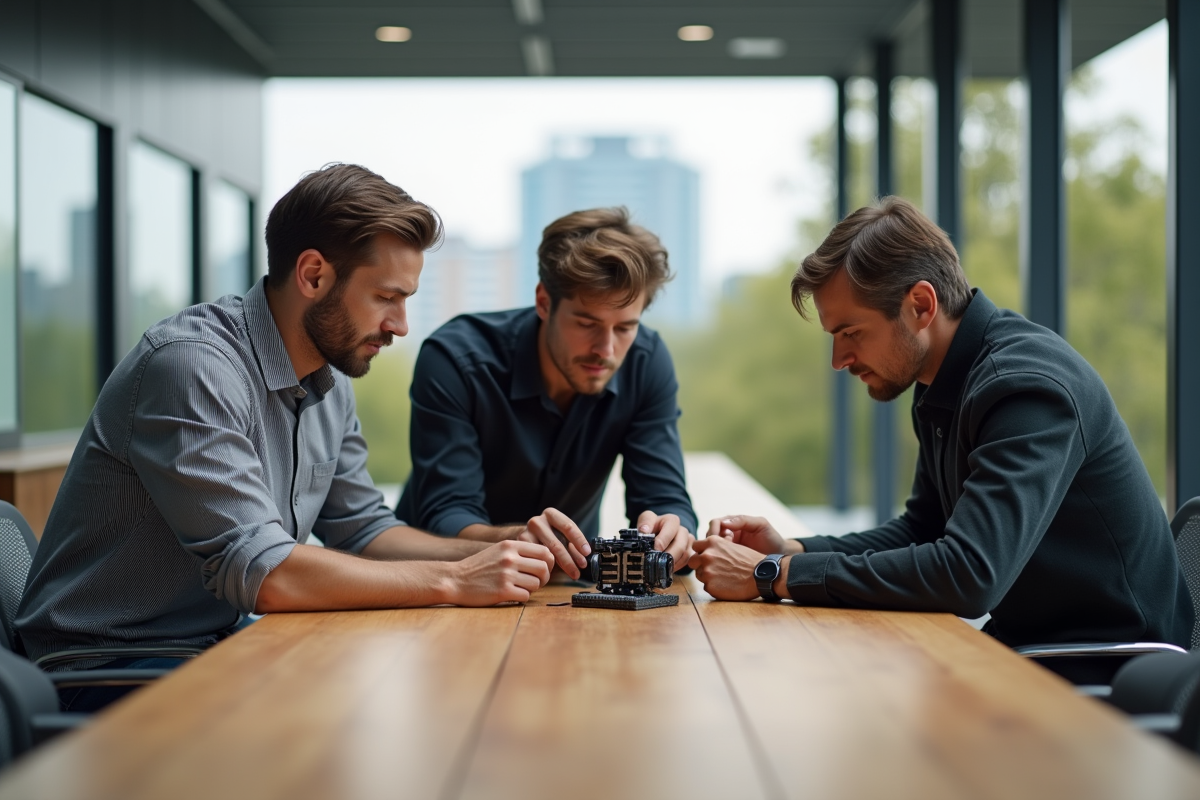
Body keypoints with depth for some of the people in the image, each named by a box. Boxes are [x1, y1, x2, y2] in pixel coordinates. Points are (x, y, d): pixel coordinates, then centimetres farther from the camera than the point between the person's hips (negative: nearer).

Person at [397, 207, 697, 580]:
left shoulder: (647, 362, -10)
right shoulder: (454, 360, -21)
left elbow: (667, 499, -11)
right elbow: (444, 519, -24)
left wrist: (669, 538, -34)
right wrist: (515, 538, -44)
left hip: (566, 582, 2)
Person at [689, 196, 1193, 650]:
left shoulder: (1027, 385, -24)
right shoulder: (941, 387, 5)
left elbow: (968, 575, -33)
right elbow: (922, 530, 15)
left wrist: (776, 576, -27)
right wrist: (789, 552, -1)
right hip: (1029, 644, 8)